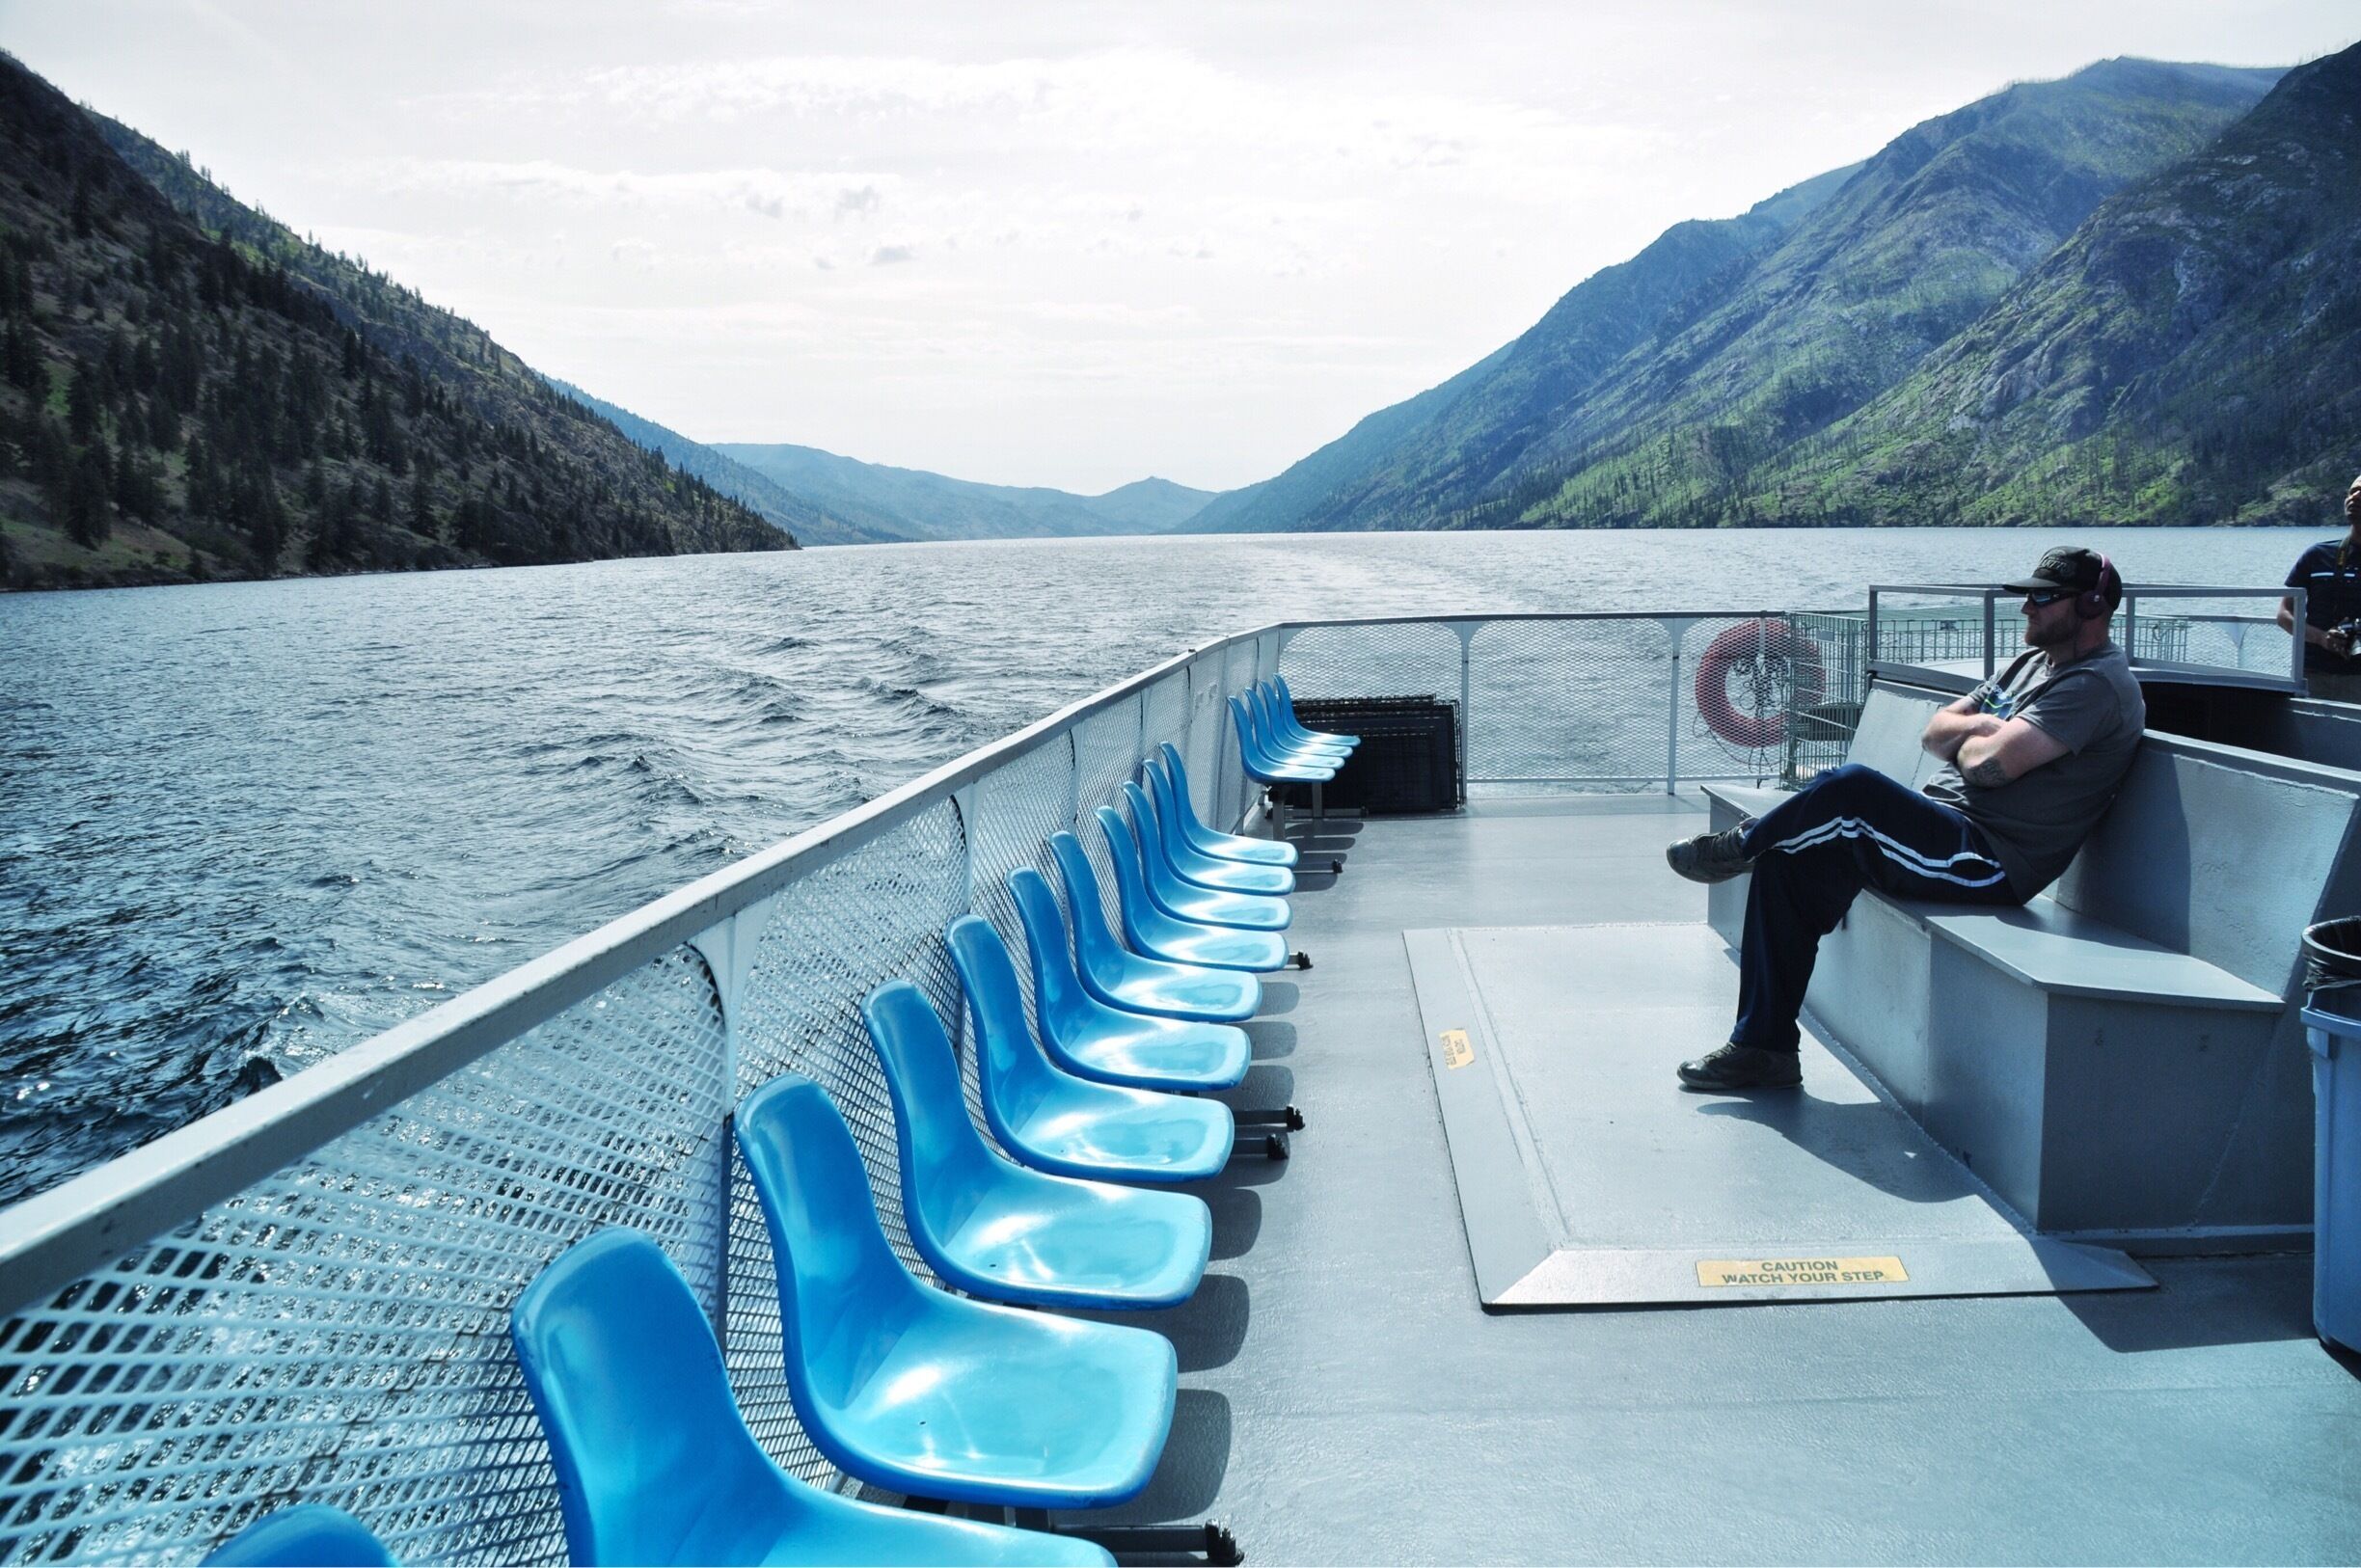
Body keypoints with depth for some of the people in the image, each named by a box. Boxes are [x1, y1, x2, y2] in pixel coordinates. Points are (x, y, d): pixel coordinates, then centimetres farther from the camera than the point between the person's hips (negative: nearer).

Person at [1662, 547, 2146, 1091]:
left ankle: (1738, 846, 1)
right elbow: (1935, 732, 17)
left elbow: (1992, 764, -22)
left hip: (1989, 861, -10)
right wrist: (1980, 728, -4)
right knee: (1787, 864, -4)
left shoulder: (2097, 684, -10)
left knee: (1850, 787, -30)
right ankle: (1764, 1047, -1)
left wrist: (1966, 738, 0)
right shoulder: (2035, 662, 22)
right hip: (1944, 827, 10)